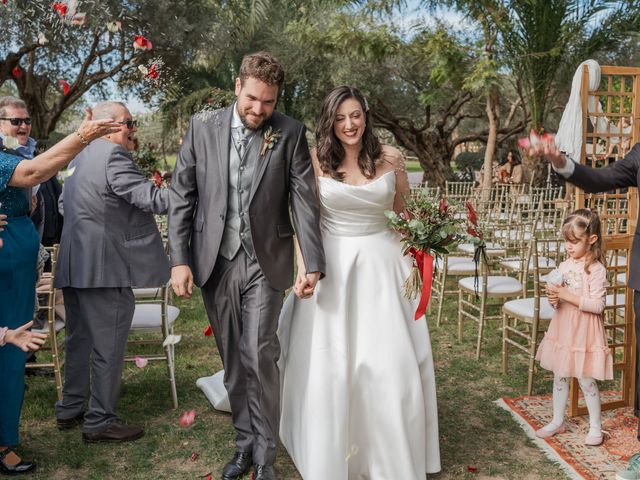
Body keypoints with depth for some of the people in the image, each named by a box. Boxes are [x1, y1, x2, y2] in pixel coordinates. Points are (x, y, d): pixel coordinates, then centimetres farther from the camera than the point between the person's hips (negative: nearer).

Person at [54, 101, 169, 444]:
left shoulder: (79, 157, 20)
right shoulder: (113, 155, -13)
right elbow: (150, 198, -21)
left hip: (74, 267, 10)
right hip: (104, 267, -10)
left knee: (79, 340, 20)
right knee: (107, 346, -1)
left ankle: (69, 410, 31)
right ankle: (100, 422, 8)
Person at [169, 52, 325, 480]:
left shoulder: (291, 133, -3)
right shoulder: (203, 127, 1)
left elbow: (305, 200, -5)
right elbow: (182, 196, 1)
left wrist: (313, 263, -11)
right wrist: (179, 260, -4)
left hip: (265, 262, -2)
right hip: (215, 263, 2)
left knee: (260, 357, -6)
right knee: (233, 361, 11)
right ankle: (245, 442, 27)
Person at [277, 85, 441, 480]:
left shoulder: (390, 158, -1)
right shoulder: (317, 161, -4)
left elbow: (404, 213, 10)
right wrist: (303, 268, -13)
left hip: (382, 263, 1)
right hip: (332, 264, -1)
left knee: (392, 361, 4)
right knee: (329, 364, 5)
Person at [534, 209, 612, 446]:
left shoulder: (596, 269, -15)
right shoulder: (564, 266, 4)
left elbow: (598, 305, -20)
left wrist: (567, 295, -25)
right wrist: (554, 298, -11)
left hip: (584, 332, -6)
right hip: (562, 329, 6)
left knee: (586, 381, 4)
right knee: (560, 377, 14)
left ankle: (595, 427, 22)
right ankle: (557, 421, 28)